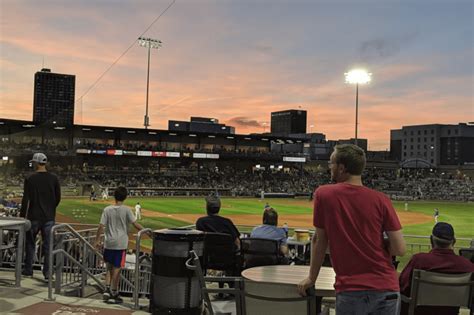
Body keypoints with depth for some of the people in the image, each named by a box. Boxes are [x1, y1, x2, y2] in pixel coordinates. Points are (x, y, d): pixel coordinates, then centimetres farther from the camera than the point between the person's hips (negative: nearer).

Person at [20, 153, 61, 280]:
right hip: (49, 217, 2)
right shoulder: (54, 178, 0)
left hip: (34, 217, -2)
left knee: (30, 243, 13)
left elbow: (25, 200, -9)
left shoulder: (30, 179, -8)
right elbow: (58, 198, 4)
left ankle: (28, 270, 20)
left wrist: (22, 215, 0)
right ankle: (47, 273, 7)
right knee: (48, 245, 5)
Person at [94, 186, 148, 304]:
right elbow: (136, 225, -10)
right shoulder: (126, 210, -8)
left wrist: (97, 240, 7)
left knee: (109, 267, 18)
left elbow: (101, 226, -2)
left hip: (109, 243, 3)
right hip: (121, 243, -3)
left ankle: (107, 290, 11)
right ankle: (113, 294, 10)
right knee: (117, 268, 4)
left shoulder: (107, 209, -1)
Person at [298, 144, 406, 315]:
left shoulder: (323, 194, -4)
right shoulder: (381, 200, -4)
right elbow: (399, 249, -4)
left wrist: (311, 278, 16)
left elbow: (319, 241, 4)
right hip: (386, 289, 2)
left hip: (350, 291, -1)